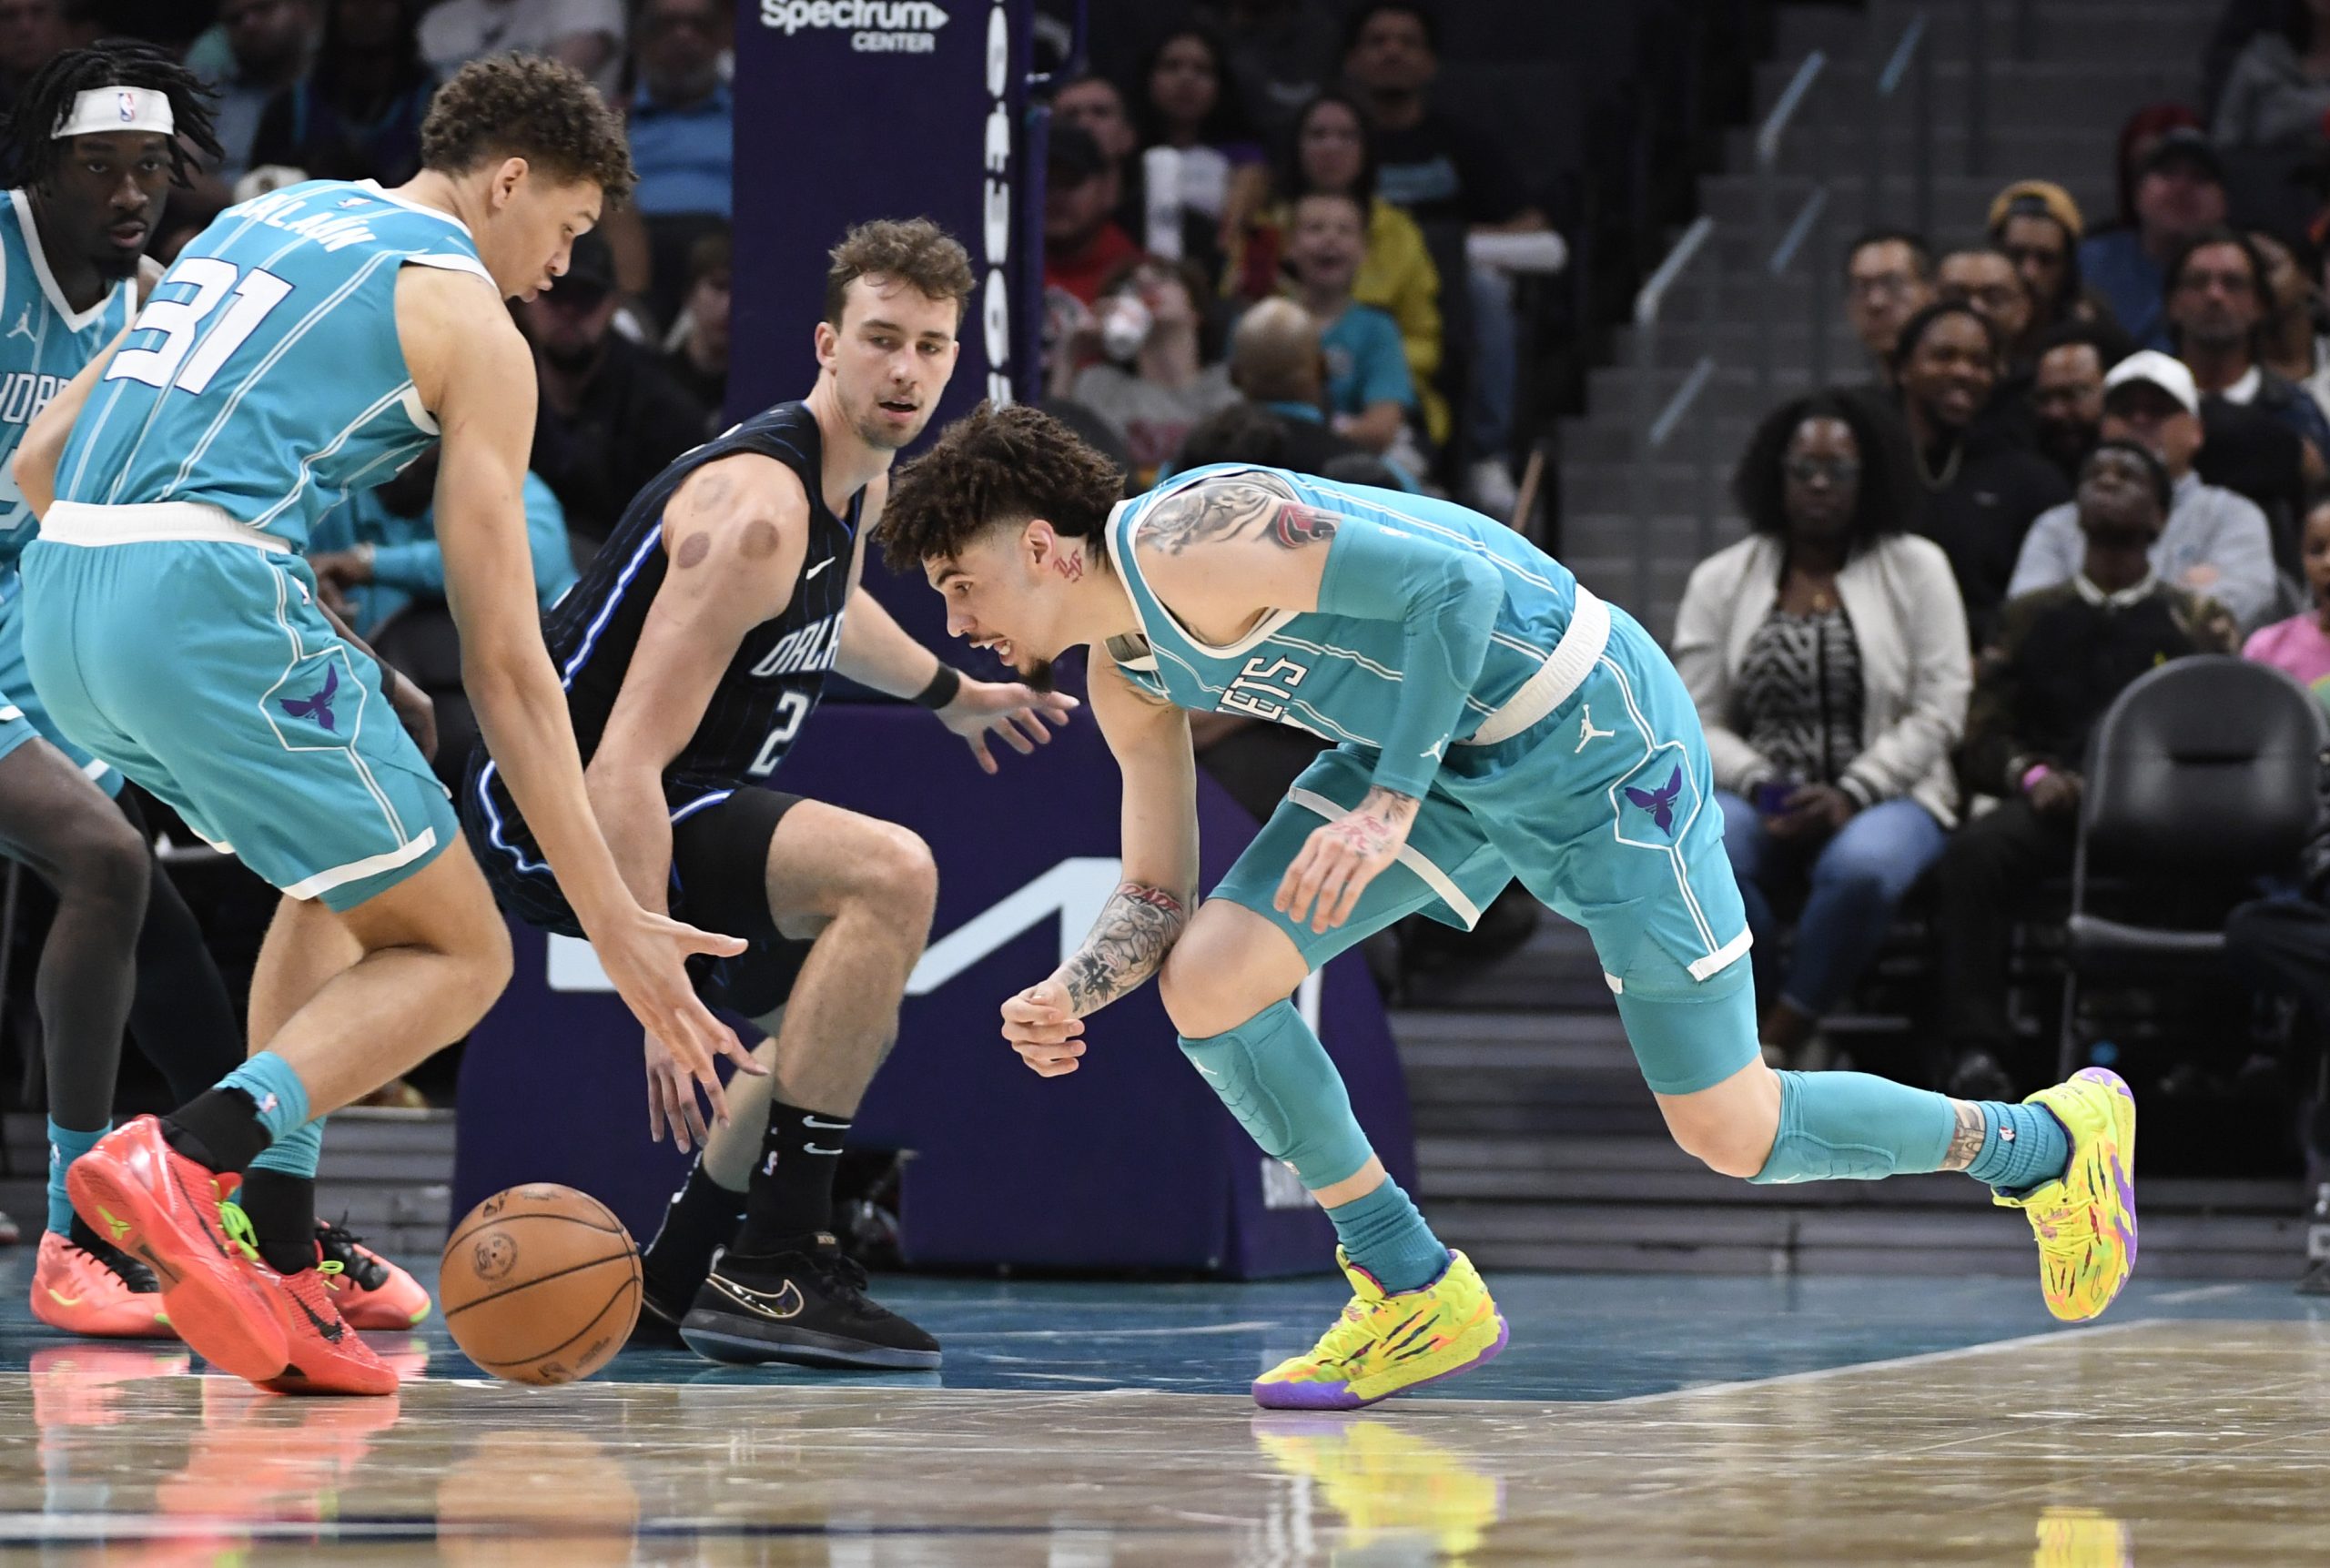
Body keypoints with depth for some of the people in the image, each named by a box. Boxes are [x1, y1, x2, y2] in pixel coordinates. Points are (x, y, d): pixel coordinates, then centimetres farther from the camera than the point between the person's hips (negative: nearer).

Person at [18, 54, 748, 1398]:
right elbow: (506, 661, 0)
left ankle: (279, 1262, 13)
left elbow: (40, 459, 25)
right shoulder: (472, 321, 5)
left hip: (58, 594, 8)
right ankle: (186, 1159, -22)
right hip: (210, 595, -8)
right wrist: (616, 924, 1)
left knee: (341, 883, 27)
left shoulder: (257, 225, 27)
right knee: (455, 954, 3)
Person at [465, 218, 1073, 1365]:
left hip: (648, 805, 11)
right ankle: (773, 1265, -25)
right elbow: (627, 763, -31)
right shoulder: (758, 508, -25)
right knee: (890, 872, -28)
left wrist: (948, 694, 46)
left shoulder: (863, 482, 7)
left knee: (848, 992, 27)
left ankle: (675, 1278, 28)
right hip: (552, 811, -11)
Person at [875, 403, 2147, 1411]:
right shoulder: (1127, 676, 4)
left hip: (1589, 732, -9)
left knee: (1730, 1134, -3)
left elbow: (1452, 579, -29)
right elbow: (1157, 895, 9)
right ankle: (1417, 1297, 4)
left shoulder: (1188, 545, -25)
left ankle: (2047, 1139, 20)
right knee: (1205, 978, -7)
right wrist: (1071, 993, -11)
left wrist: (1390, 806, -32)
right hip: (1448, 750, 9)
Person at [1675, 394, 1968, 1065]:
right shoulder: (1720, 581, 12)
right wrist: (1761, 786, -14)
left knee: (1862, 867, -38)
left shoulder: (1917, 568, 8)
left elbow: (1938, 712, -1)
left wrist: (1848, 796, -14)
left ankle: (1774, 1040, -23)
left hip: (1883, 798, -1)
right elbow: (1695, 722, 6)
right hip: (1760, 803, 1)